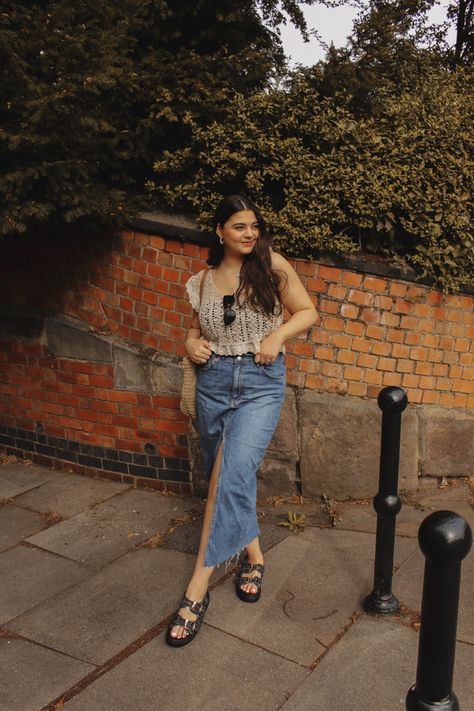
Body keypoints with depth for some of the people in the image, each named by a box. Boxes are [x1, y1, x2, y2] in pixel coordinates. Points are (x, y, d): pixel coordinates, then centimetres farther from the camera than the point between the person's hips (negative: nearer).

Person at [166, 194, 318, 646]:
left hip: (261, 383, -4)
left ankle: (197, 588, -13)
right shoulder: (203, 281, 8)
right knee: (227, 477, 11)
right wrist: (192, 344, -2)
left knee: (231, 475, -18)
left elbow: (307, 312, 5)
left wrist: (277, 334, -12)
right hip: (213, 383, 4)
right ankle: (253, 554, 34)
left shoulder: (271, 266, -1)